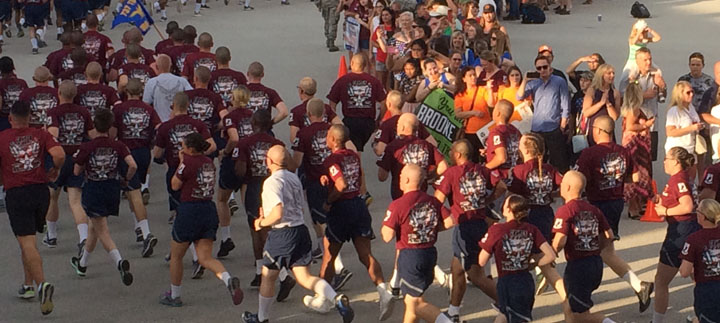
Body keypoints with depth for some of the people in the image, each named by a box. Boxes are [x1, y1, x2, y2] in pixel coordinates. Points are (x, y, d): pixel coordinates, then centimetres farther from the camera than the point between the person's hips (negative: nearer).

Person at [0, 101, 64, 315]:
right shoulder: (41, 135, 3)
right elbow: (59, 155, -13)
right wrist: (54, 171, 7)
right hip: (40, 191, 4)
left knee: (27, 243, -8)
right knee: (29, 238, 21)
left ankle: (41, 284, -27)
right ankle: (28, 285, 27)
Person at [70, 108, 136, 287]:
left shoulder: (86, 148, -13)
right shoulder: (118, 146, -7)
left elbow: (76, 172, -5)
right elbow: (133, 166, -17)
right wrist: (126, 178, 1)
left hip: (93, 190, -4)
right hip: (112, 190, 4)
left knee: (102, 232, -3)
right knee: (94, 227, 23)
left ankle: (120, 262, -26)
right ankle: (82, 264, 38)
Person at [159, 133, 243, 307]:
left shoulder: (188, 162, -14)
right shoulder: (209, 163, 8)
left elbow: (175, 185, -4)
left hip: (189, 211, -6)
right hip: (209, 210, 6)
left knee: (176, 255, 13)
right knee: (205, 258, 2)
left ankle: (174, 296, 24)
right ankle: (229, 280, -25)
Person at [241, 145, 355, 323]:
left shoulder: (272, 182, -16)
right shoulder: (294, 178, 10)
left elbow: (278, 214, -27)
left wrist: (261, 223, -9)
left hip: (282, 234, -7)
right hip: (300, 229, 7)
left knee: (268, 276, 13)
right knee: (304, 277, 7)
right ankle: (338, 299, -14)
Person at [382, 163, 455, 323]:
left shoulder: (396, 205, -16)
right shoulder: (433, 201, 1)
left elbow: (387, 237, -17)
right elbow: (450, 222, 2)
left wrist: (384, 228, 4)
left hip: (409, 255, -7)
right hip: (430, 252, 7)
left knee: (416, 304, -2)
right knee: (410, 299, 20)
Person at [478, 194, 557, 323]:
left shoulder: (496, 230, -15)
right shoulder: (531, 230, -5)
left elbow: (482, 262, -6)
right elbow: (551, 256, -10)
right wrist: (531, 265, 6)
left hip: (507, 282, -5)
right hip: (527, 282, 5)